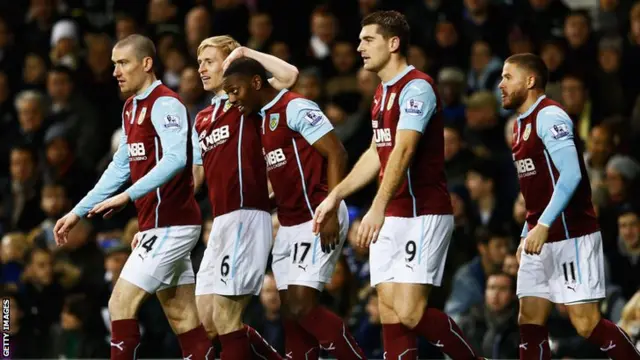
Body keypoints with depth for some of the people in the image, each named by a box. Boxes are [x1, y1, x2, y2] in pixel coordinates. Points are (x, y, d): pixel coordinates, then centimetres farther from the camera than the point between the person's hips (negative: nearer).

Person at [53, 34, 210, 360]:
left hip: (170, 225, -9)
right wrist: (79, 212, 22)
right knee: (182, 317, 6)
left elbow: (175, 159, -28)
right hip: (157, 224, 9)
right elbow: (121, 167, 24)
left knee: (121, 304, -9)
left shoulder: (165, 104, -13)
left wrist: (128, 195, -31)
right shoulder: (132, 108, 16)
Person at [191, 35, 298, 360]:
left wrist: (245, 52, -8)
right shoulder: (202, 119, 21)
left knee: (225, 318, -11)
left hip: (246, 217, -8)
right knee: (209, 322, 7)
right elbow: (195, 177, 26)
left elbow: (289, 75, -18)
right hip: (220, 223, 8)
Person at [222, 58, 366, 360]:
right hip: (289, 225, 9)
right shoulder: (264, 118, 16)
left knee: (302, 308, -14)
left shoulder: (296, 108, -11)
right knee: (292, 312, 4)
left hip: (318, 221, -9)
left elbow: (336, 154, -17)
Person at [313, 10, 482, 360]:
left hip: (423, 215, -9)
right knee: (389, 312, 2)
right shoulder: (382, 92, 15)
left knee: (410, 314, -15)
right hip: (391, 218, 9)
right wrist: (336, 196, 26)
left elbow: (403, 152, -25)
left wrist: (378, 208, -33)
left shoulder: (417, 88, -14)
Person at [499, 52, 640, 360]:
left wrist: (543, 225, -28)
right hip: (540, 239, 9)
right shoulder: (522, 123, 16)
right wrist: (526, 235, 19)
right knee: (530, 320, 3)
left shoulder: (549, 116, -13)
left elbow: (571, 175, -23)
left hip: (571, 237, -9)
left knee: (586, 323, -11)